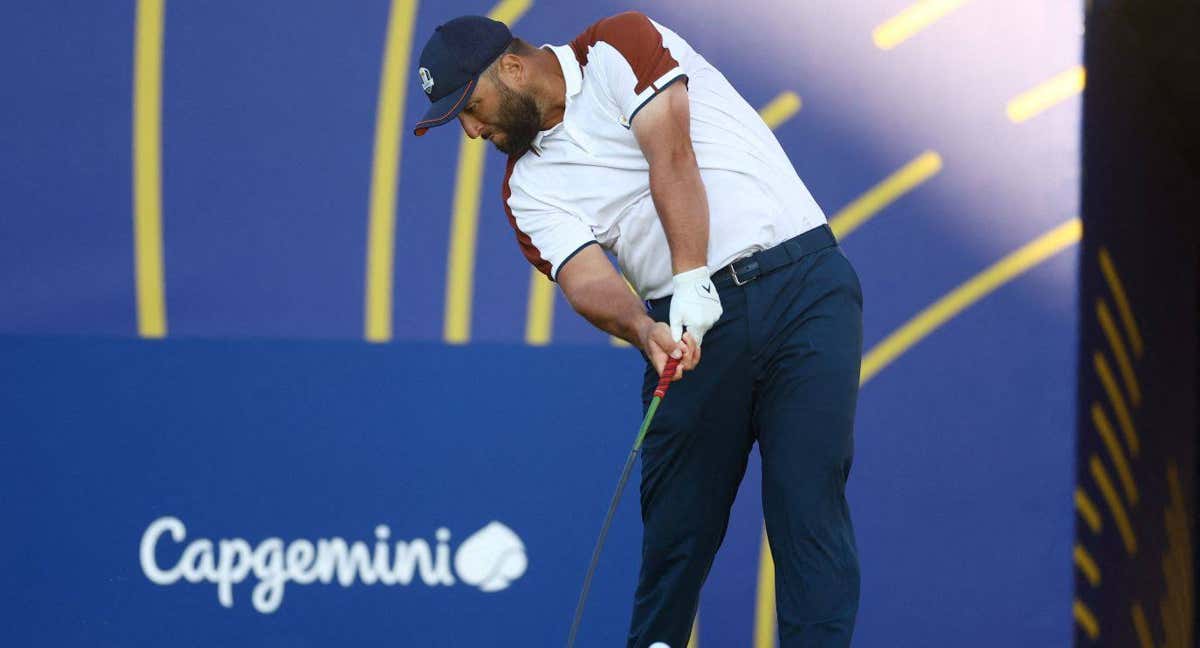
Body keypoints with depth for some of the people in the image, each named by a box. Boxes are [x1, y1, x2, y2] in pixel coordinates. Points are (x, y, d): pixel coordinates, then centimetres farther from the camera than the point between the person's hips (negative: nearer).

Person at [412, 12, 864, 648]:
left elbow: (672, 156, -14)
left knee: (808, 500, -12)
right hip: (689, 319, 5)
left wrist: (691, 282, -26)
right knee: (676, 520, -1)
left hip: (802, 278, -5)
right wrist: (644, 329, -27)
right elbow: (587, 280, -5)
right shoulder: (529, 187, 11)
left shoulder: (618, 47, -1)